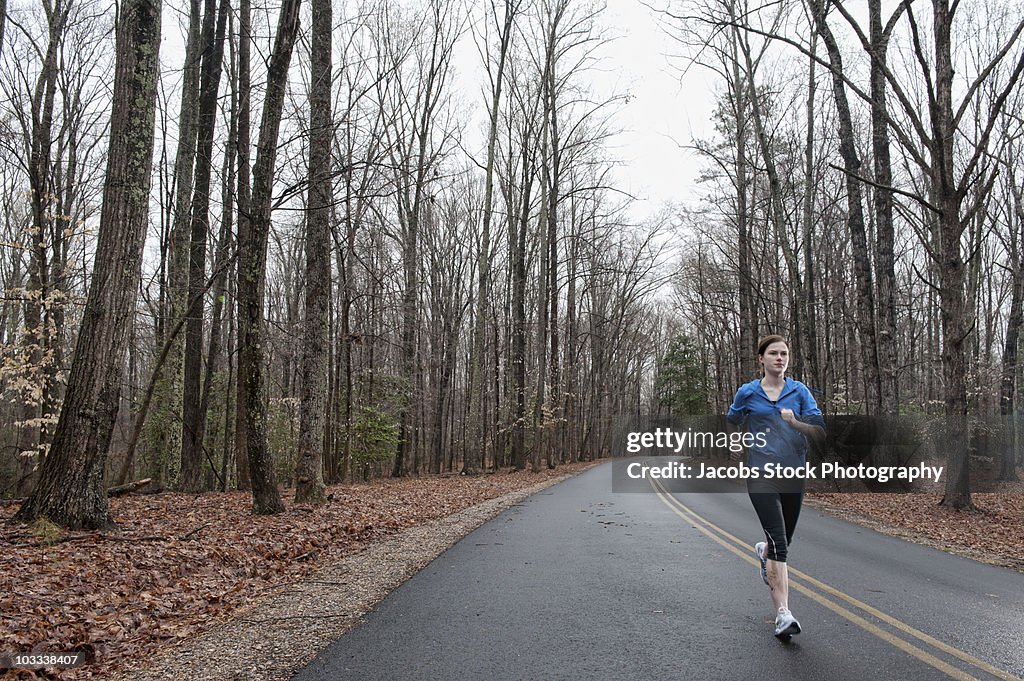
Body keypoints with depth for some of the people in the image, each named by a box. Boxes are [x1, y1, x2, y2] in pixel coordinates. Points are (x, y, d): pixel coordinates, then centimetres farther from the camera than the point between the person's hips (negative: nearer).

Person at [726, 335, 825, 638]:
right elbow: (729, 425, 19)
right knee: (779, 541, -16)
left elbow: (820, 430, -3)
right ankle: (783, 614, -15)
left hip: (793, 474, 3)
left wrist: (794, 420, -18)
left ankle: (763, 551, 54)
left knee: (783, 541, 16)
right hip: (761, 475, -3)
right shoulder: (747, 393, 3)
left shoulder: (800, 391, 6)